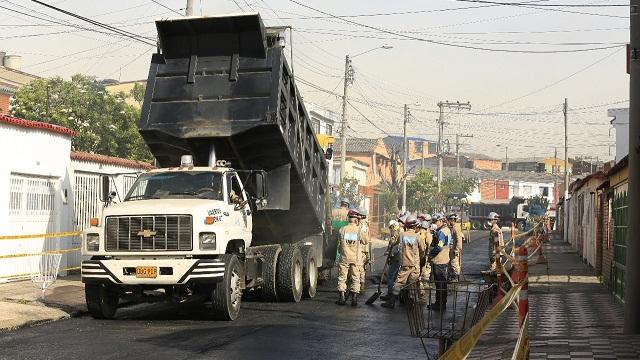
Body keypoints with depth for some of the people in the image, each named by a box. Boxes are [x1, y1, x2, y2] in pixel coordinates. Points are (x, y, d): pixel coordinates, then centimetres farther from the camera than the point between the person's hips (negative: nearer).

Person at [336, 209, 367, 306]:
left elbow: (339, 245, 7)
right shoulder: (359, 230, -7)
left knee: (342, 277, 8)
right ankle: (354, 297, 3)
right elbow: (365, 242, 6)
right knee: (355, 278, 6)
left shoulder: (342, 230, -2)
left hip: (344, 258, 1)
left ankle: (342, 297, 6)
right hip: (356, 258, -1)